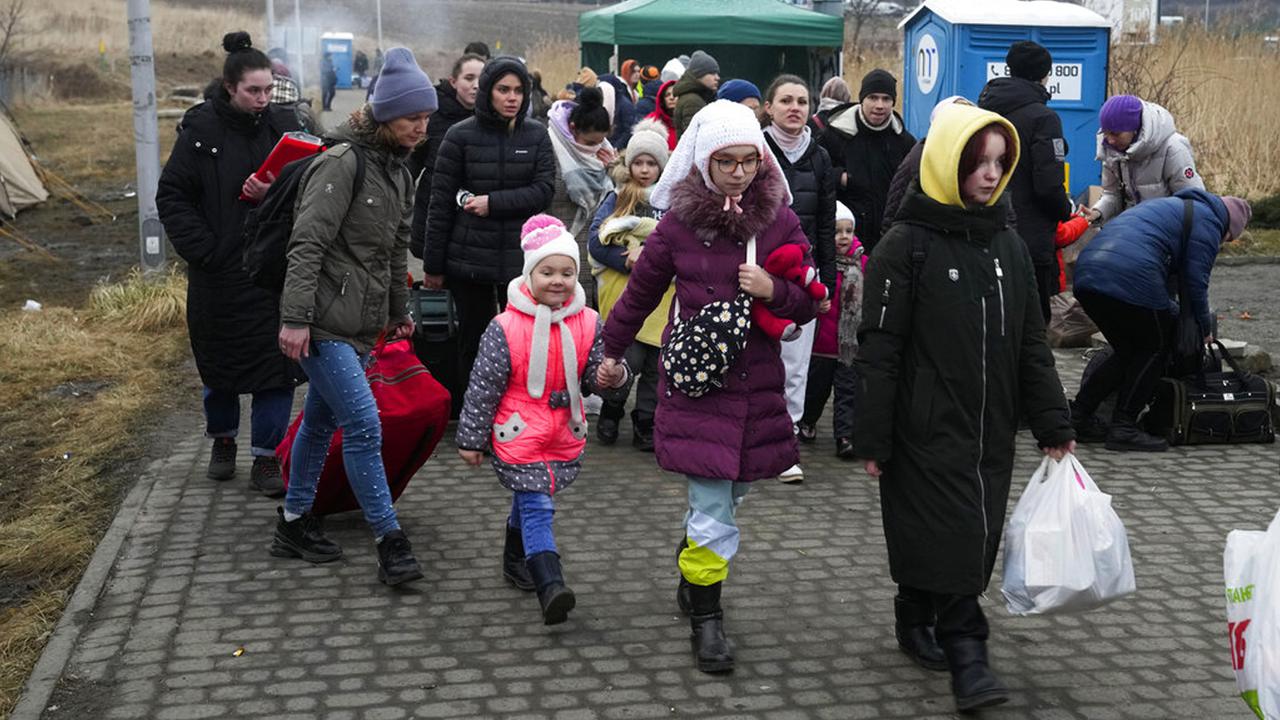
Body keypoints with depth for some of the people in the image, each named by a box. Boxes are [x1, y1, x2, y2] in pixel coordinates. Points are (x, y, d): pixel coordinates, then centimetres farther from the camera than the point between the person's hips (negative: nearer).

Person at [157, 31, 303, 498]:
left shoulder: (282, 124, 0)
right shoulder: (201, 129, -5)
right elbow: (171, 196, -3)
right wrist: (202, 248, -11)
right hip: (220, 271, -1)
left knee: (276, 361, -1)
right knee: (219, 360, 13)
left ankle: (266, 458, 9)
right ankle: (222, 440, 36)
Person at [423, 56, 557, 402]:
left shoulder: (537, 134, 5)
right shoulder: (461, 136, -1)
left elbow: (544, 190, -3)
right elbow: (440, 202, 0)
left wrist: (493, 202, -13)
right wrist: (433, 265, 0)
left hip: (520, 257, 1)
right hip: (469, 257, -1)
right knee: (474, 343, 8)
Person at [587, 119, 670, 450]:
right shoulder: (617, 199, 6)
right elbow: (596, 242, -3)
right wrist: (630, 262, -15)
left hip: (663, 297, 2)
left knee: (656, 365, 6)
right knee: (630, 359, -9)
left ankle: (645, 426, 21)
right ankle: (610, 412, 16)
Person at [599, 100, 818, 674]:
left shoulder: (779, 222, 0)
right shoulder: (680, 223, -3)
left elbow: (808, 305, 5)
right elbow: (641, 291, 12)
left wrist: (773, 291, -16)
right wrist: (613, 350, 21)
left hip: (755, 384, 3)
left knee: (724, 497, 14)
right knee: (714, 512, -6)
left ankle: (692, 578, 39)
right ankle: (706, 619, 8)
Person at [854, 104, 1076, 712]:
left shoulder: (1008, 246, 8)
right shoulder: (906, 247, -10)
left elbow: (1031, 344, 13)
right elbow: (879, 351, -10)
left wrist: (1053, 425, 10)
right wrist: (872, 440, -12)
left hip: (992, 431, 6)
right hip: (927, 432, -6)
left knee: (976, 540, 12)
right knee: (947, 537, -6)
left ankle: (916, 621, 31)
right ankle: (967, 655, 2)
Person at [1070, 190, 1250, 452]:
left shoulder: (1172, 206, 35)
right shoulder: (1208, 221, 8)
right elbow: (1195, 280, 4)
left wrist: (1173, 312, 40)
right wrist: (1205, 328, 17)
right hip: (1130, 280, -8)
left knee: (1128, 351, 20)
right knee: (1154, 349, 10)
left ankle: (1079, 413, 15)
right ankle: (1123, 427, 4)